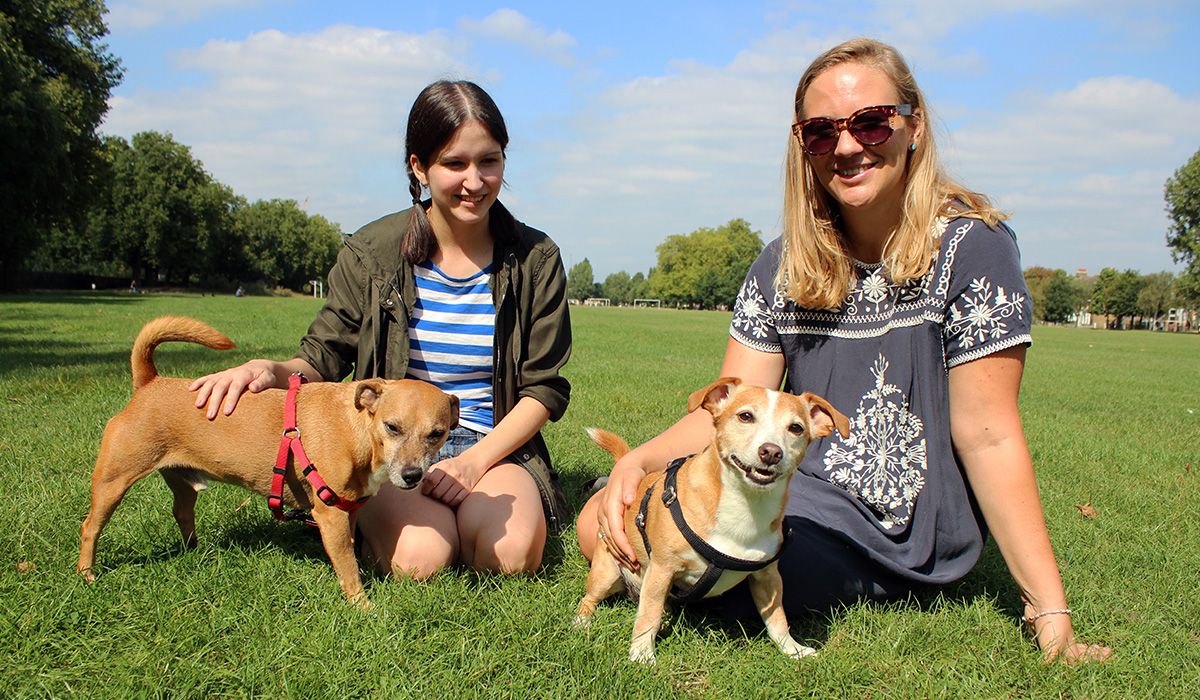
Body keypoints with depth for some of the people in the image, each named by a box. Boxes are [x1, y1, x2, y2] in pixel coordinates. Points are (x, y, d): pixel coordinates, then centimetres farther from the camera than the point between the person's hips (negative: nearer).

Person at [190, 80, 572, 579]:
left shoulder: (535, 260, 0)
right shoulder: (370, 254, -1)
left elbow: (545, 387, 1)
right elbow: (322, 361, 3)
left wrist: (478, 459, -14)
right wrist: (270, 370, -22)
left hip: (496, 445, 1)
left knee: (511, 554, -28)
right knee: (419, 556, -29)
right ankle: (377, 516, 6)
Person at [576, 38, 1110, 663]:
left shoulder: (969, 247, -12)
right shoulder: (784, 265, 4)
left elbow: (986, 435, -14)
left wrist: (1052, 616, -17)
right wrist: (637, 460, -21)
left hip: (894, 533, -5)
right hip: (798, 492, 6)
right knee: (604, 525, -8)